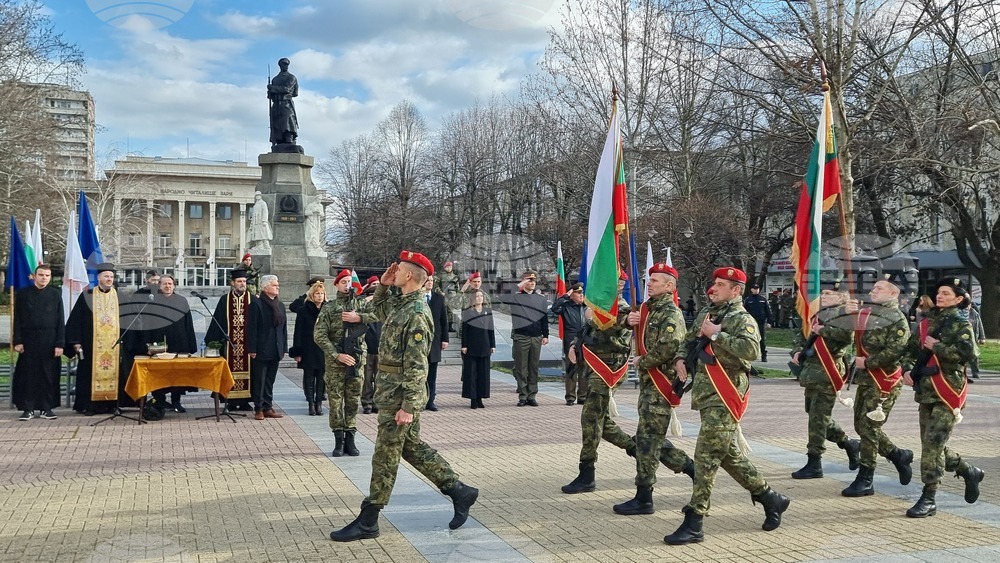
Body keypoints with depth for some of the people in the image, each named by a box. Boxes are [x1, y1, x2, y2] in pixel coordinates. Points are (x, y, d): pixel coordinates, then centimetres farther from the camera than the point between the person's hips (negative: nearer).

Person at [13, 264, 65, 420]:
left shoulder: (56, 294, 3)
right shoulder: (22, 294, 3)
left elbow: (60, 320, 2)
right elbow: (17, 320, 3)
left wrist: (60, 343, -5)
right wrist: (17, 341, -6)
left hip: (50, 342, 0)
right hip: (28, 341, 0)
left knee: (48, 376, 4)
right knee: (28, 375, 3)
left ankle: (47, 408, 11)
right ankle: (28, 409, 10)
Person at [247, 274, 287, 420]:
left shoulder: (280, 305, 13)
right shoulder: (256, 304, -8)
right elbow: (251, 328, -11)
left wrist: (284, 348, 10)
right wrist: (252, 349, -15)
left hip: (275, 351, 6)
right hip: (261, 351, -6)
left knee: (270, 381, 12)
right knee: (259, 381, 1)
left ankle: (267, 408, 18)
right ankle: (258, 409, 8)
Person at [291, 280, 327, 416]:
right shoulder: (303, 311, -1)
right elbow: (298, 333, -2)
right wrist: (297, 352, -7)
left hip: (324, 351, 2)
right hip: (308, 352, -2)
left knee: (321, 378, 4)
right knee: (309, 378, 2)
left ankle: (319, 403, 12)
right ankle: (311, 404, 8)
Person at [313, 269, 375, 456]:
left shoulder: (361, 304, 6)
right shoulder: (328, 309, 2)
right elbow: (319, 335, -5)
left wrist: (358, 317, -19)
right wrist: (337, 355, -14)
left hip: (356, 360, 1)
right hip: (335, 362, -1)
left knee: (353, 401, 6)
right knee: (335, 401, 1)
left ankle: (350, 440, 14)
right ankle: (339, 440, 10)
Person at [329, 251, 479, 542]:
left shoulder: (417, 314, -20)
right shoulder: (400, 303, 8)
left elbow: (416, 366, -23)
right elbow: (378, 308, 32)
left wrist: (407, 406, -25)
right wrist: (383, 286, 14)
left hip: (400, 392, -10)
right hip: (391, 388, 10)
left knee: (386, 455, 0)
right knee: (411, 445, 17)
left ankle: (367, 522, 10)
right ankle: (459, 491, 23)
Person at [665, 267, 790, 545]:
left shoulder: (742, 319, -9)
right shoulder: (706, 313, 17)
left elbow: (751, 349, -27)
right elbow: (688, 340, 30)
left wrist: (715, 334, -21)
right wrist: (680, 359, 9)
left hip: (724, 399, -9)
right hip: (706, 395, 9)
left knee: (706, 457, -10)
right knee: (729, 454, 17)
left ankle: (693, 524, -6)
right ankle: (770, 499, 33)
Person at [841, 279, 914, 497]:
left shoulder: (897, 319, -8)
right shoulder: (866, 313, 16)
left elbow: (895, 351, -20)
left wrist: (868, 362, -17)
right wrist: (848, 313, -2)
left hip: (885, 380, -8)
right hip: (865, 378, 8)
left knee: (869, 427, -7)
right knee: (861, 425, 13)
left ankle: (865, 481, 0)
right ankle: (899, 456, 32)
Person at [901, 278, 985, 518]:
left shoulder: (960, 324, -5)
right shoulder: (927, 322, 14)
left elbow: (969, 352, -21)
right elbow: (911, 348, 21)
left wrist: (936, 347, -16)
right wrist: (907, 368, 4)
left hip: (948, 392, -7)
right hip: (926, 391, 7)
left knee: (933, 442, -13)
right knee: (932, 445, 13)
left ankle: (929, 499, -6)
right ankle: (969, 472, 37)